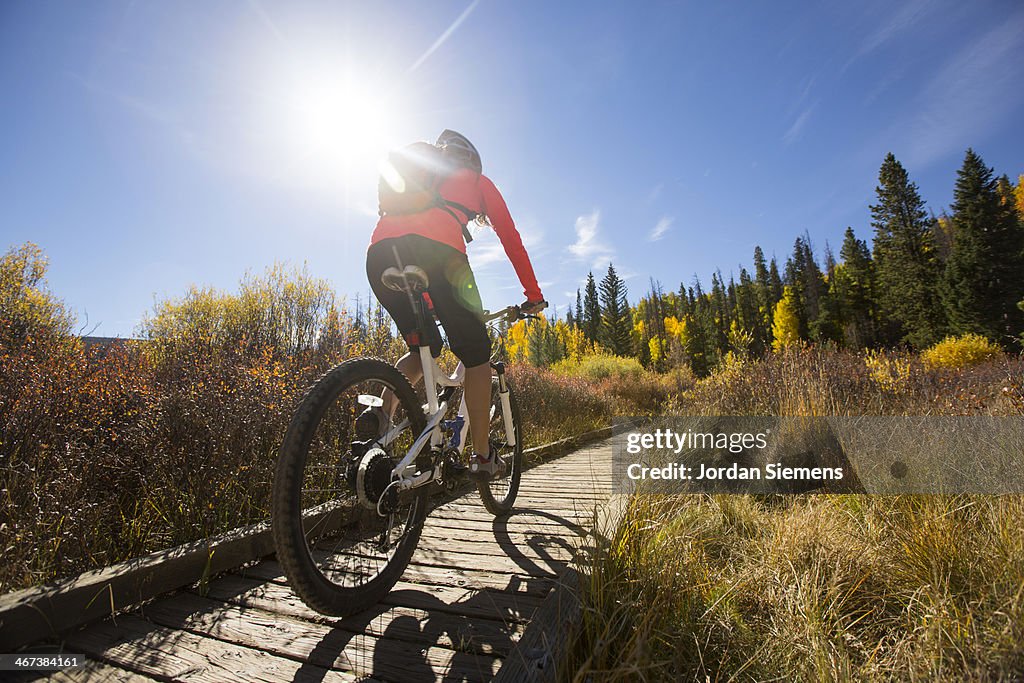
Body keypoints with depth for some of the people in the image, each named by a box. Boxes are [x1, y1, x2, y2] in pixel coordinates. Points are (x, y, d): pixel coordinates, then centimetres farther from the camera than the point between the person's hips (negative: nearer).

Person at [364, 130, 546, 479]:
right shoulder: (477, 180, 29)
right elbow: (511, 238, 23)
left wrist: (425, 301, 44)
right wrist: (534, 295, 28)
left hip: (379, 250, 5)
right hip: (435, 247, -5)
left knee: (422, 347, 22)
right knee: (475, 352, 8)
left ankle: (381, 413, 0)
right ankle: (482, 456, 8)